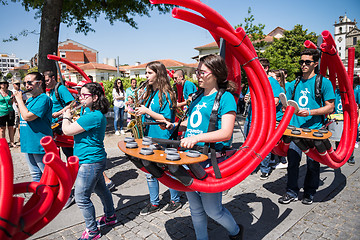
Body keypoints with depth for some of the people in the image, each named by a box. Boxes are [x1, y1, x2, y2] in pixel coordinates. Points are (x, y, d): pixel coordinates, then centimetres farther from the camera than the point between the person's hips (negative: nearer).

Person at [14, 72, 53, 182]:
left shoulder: (43, 99, -14)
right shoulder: (30, 100, 14)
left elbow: (27, 116, -22)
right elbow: (22, 118, 22)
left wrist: (19, 99, -11)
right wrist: (19, 103, 9)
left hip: (40, 145, -9)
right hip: (28, 144, 9)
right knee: (35, 175, 19)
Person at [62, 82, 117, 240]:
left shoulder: (93, 116, -25)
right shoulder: (88, 111, 9)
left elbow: (67, 130, -21)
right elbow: (76, 128, 18)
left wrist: (66, 117, -3)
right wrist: (70, 118, 3)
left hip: (89, 162, -10)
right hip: (94, 160, 10)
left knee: (81, 198, 1)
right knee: (101, 189, 23)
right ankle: (110, 217, 42)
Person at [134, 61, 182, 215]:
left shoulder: (165, 94, -13)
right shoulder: (149, 92, 12)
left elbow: (167, 118, -18)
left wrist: (147, 111, -18)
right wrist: (141, 112, 3)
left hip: (162, 139, -8)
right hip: (149, 137, 8)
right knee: (149, 172, 13)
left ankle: (175, 200, 28)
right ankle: (154, 203, 29)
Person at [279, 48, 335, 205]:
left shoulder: (324, 82, -1)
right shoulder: (294, 84, 12)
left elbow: (330, 107, -4)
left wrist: (310, 112, -17)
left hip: (314, 130, -3)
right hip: (295, 128, 3)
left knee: (312, 163, 8)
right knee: (292, 161, 3)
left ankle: (309, 193, 26)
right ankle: (292, 192, 17)